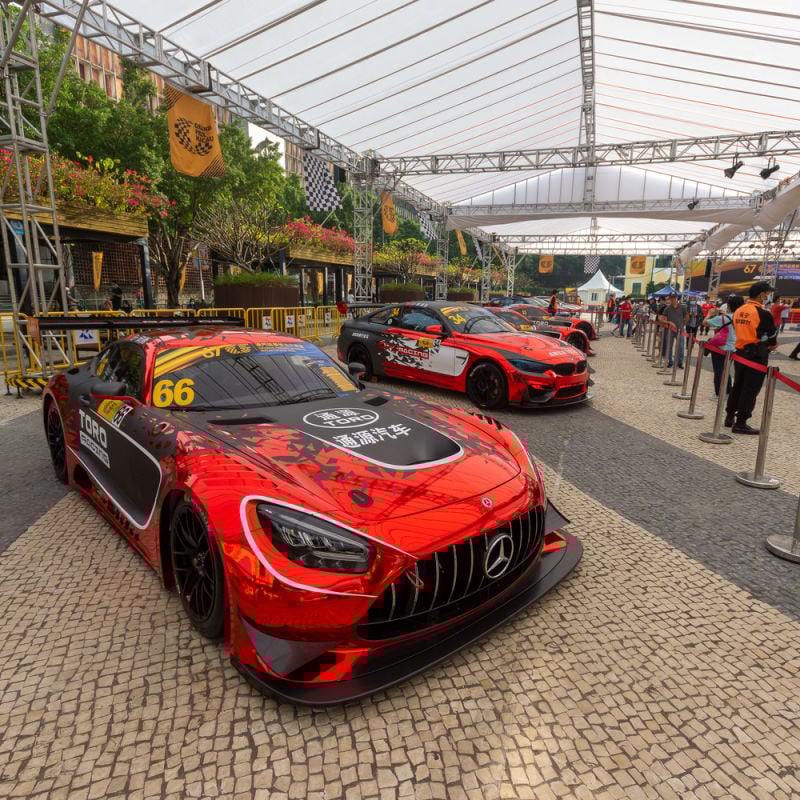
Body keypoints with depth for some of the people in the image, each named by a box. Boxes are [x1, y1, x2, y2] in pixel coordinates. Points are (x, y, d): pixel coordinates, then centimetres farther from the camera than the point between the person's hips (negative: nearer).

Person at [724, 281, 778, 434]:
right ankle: (740, 423, 2)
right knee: (750, 390, 0)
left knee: (737, 386, 17)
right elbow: (772, 336, -5)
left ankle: (729, 417, 23)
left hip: (740, 352, 7)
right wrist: (772, 345, 17)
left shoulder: (738, 311, 5)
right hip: (756, 355, -7)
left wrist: (766, 343, 14)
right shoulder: (763, 313, -14)